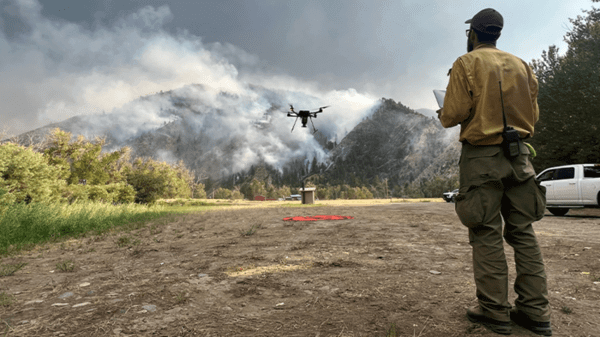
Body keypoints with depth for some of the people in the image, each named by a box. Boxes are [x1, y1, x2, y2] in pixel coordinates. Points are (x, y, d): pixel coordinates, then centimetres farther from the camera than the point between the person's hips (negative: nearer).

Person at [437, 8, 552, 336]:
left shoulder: (467, 63, -3)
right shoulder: (521, 65, 14)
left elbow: (453, 114, -11)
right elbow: (532, 114, 15)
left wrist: (443, 116, 11)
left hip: (482, 156, -5)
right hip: (519, 156, 6)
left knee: (487, 233, -2)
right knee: (523, 232, 8)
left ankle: (494, 310, 3)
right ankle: (535, 311, 13)